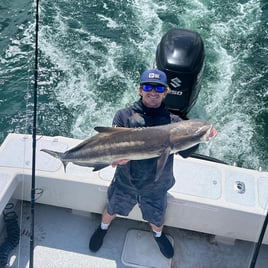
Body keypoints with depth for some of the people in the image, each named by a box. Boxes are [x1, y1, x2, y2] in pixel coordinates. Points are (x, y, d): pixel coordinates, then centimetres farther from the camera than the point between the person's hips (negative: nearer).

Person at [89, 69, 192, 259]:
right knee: (111, 211, 24)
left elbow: (185, 152, -21)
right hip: (125, 183, 0)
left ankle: (158, 235, 60)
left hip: (155, 187, 1)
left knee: (157, 219, 23)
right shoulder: (124, 116, -11)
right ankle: (103, 228, 60)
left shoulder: (173, 122, -10)